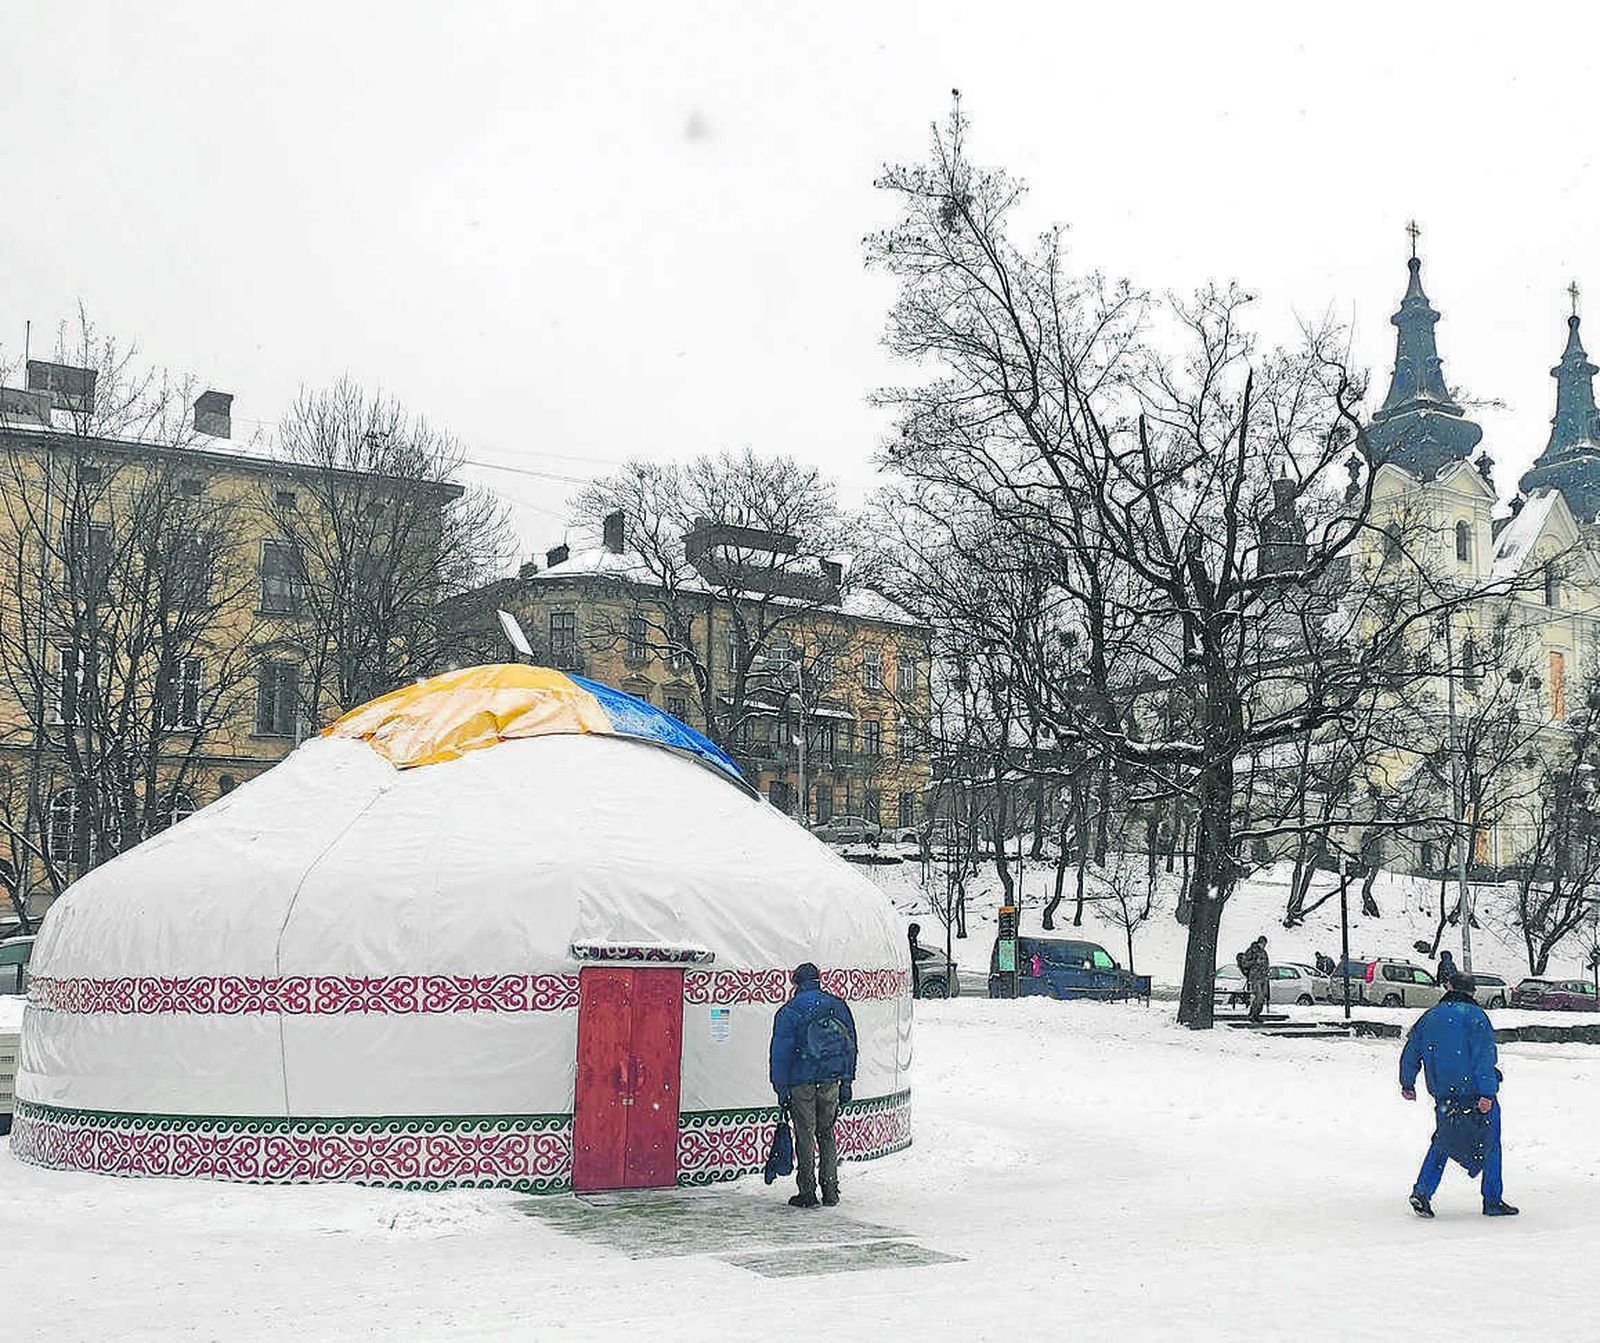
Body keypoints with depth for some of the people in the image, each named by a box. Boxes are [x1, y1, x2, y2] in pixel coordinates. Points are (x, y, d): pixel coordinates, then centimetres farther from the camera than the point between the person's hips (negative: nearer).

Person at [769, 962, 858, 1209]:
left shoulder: (788, 1012, -6)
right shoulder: (839, 1007, 6)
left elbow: (781, 1053, -6)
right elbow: (850, 1046, 9)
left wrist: (781, 1089, -1)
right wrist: (846, 1082, 14)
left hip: (801, 1082, -4)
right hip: (831, 1081, 4)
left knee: (805, 1136, 4)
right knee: (827, 1134, 15)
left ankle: (808, 1192, 5)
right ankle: (831, 1192, 15)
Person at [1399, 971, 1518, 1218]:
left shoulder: (1429, 1017, 9)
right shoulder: (1474, 1015, -6)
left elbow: (1410, 1053, 12)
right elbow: (1484, 1056, -16)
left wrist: (1407, 1084, 24)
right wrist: (1487, 1092, -19)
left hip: (1443, 1094, 4)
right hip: (1475, 1092, -4)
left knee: (1442, 1141, 16)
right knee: (1489, 1142, 9)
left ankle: (1422, 1191, 2)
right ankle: (1493, 1201, 12)